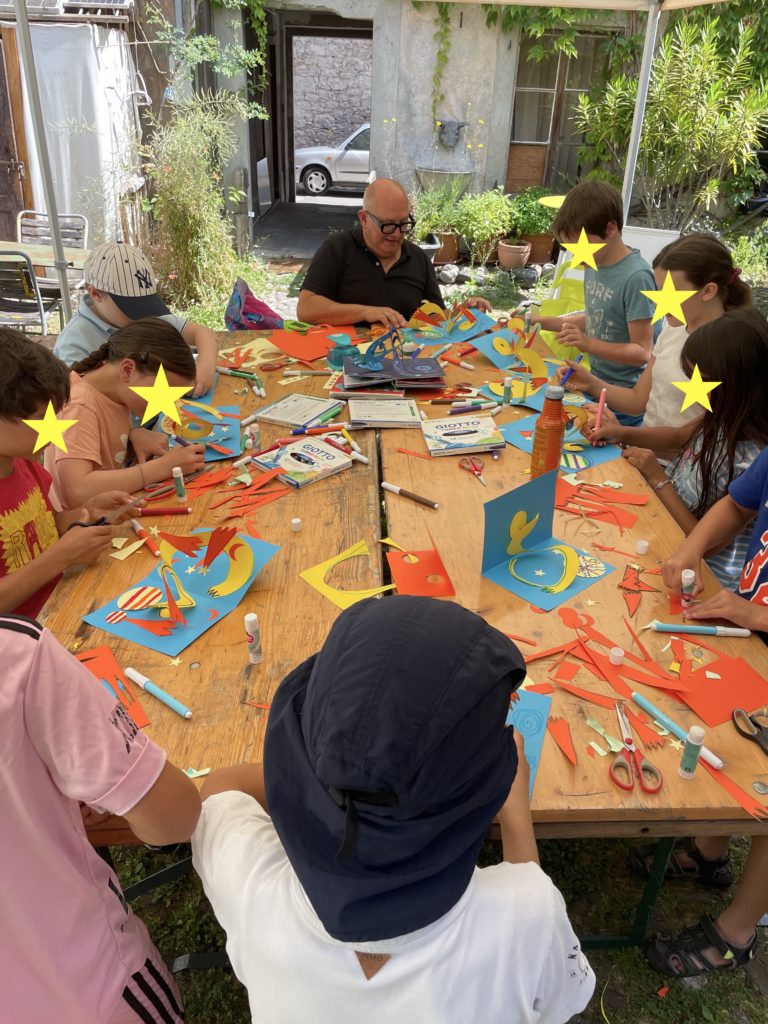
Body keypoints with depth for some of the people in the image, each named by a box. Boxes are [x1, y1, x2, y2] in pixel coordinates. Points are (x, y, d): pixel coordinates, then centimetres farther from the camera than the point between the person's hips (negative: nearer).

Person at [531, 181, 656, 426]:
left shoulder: (636, 277, -23)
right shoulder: (594, 264, 0)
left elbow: (642, 352, -21)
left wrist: (588, 344, -32)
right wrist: (543, 322, 5)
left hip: (624, 400, -7)